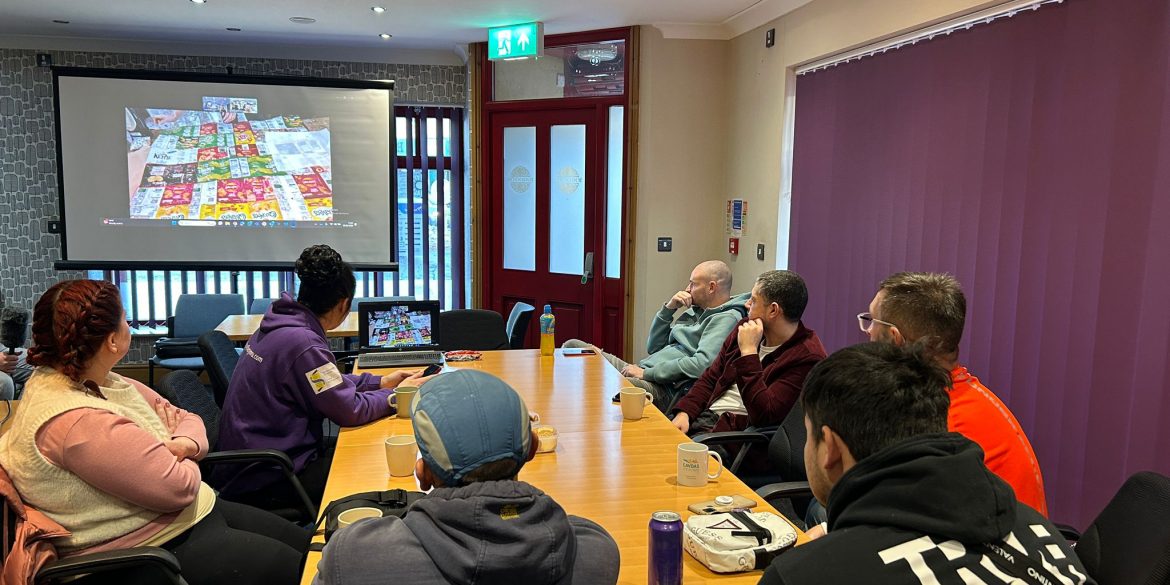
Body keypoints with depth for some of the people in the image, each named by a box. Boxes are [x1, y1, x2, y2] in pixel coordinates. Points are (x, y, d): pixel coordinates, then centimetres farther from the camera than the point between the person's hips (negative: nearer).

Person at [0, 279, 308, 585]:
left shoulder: (97, 382, 3)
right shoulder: (75, 421, -29)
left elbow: (188, 420, 9)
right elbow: (177, 487, -27)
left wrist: (182, 445, -14)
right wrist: (177, 455, -4)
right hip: (154, 553, -10)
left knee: (307, 545, 12)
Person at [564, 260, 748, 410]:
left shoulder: (727, 318, -7)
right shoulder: (694, 311, 21)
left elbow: (702, 364, -22)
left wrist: (647, 373, -17)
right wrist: (669, 308, 7)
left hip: (667, 388, -10)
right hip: (642, 372, 10)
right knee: (572, 346, 3)